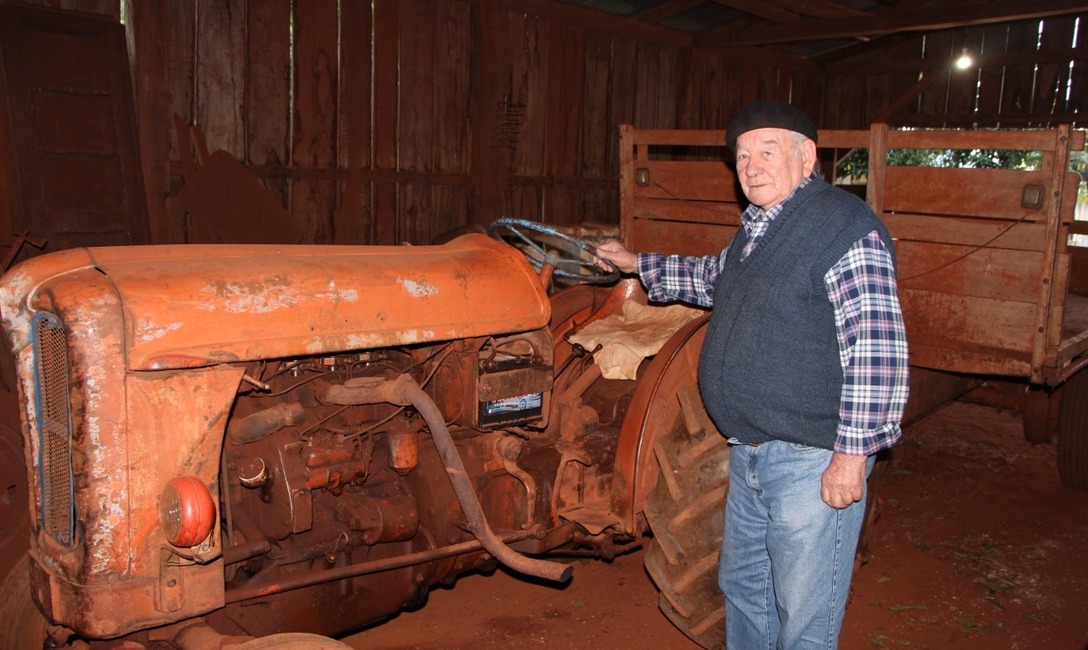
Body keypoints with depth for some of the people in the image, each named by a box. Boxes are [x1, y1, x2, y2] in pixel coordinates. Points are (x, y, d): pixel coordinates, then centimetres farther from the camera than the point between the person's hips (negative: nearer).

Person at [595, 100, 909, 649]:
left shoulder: (844, 227, -17)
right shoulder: (756, 229, 13)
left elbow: (877, 349, -22)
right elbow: (712, 278, 34)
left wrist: (853, 453, -23)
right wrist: (637, 265, 34)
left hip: (812, 460, -9)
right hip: (751, 453, 10)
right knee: (743, 588, 24)